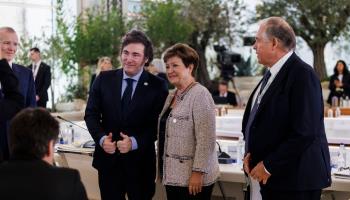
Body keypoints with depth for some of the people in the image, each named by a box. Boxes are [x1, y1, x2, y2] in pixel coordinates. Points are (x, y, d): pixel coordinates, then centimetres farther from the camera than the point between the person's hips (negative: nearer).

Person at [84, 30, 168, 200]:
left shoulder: (157, 86, -5)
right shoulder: (104, 79, 2)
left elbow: (158, 124, -7)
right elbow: (91, 114, 4)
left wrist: (134, 142, -21)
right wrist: (101, 138, -13)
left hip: (140, 162, -2)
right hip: (108, 159, 2)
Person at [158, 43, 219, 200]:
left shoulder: (200, 94, -13)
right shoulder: (172, 95, 12)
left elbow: (206, 138, -18)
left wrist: (198, 172, -20)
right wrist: (164, 171, 19)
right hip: (172, 176, 8)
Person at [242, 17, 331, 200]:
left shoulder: (302, 75, -15)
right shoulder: (272, 73, 11)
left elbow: (304, 132, -21)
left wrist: (269, 165, -16)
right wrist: (251, 153, 2)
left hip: (294, 179, -8)